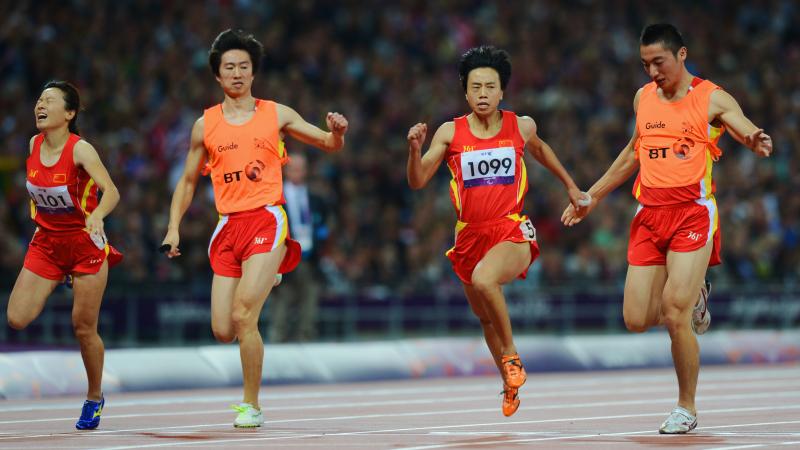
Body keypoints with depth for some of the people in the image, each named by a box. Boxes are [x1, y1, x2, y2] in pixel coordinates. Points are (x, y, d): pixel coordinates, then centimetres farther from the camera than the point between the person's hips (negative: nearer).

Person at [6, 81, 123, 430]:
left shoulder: (80, 149, -19)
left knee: (84, 328, 3)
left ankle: (94, 398, 20)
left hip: (85, 244, -5)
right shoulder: (33, 146, -2)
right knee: (17, 320, -14)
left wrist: (96, 215, -49)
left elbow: (111, 191, -31)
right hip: (46, 243, 5)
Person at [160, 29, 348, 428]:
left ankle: (251, 406, -6)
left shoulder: (277, 114, 6)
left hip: (267, 220, -3)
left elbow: (330, 145, 12)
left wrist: (337, 133, -11)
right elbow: (188, 181, 18)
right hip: (228, 227, 3)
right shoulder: (205, 125, 10)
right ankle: (260, 285, 33)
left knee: (242, 316, -19)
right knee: (223, 332, -2)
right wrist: (173, 227, 7)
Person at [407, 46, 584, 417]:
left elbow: (539, 149, 24)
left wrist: (570, 185, 33)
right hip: (470, 236, 3)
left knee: (484, 280, -34)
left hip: (512, 232, -3)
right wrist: (415, 149, -23)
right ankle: (510, 385, 41)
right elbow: (417, 182, -5)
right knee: (486, 318, 17)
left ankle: (511, 355, -11)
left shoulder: (521, 126, 1)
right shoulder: (450, 133, -1)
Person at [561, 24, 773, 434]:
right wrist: (593, 196, 29)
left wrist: (758, 142, -41)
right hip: (649, 215, 5)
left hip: (693, 214, -5)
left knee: (675, 316, -14)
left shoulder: (712, 99, -3)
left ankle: (686, 408, 4)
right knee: (636, 321, -2)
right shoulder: (643, 98, 13)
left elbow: (748, 130, -16)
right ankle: (691, 298, 31)